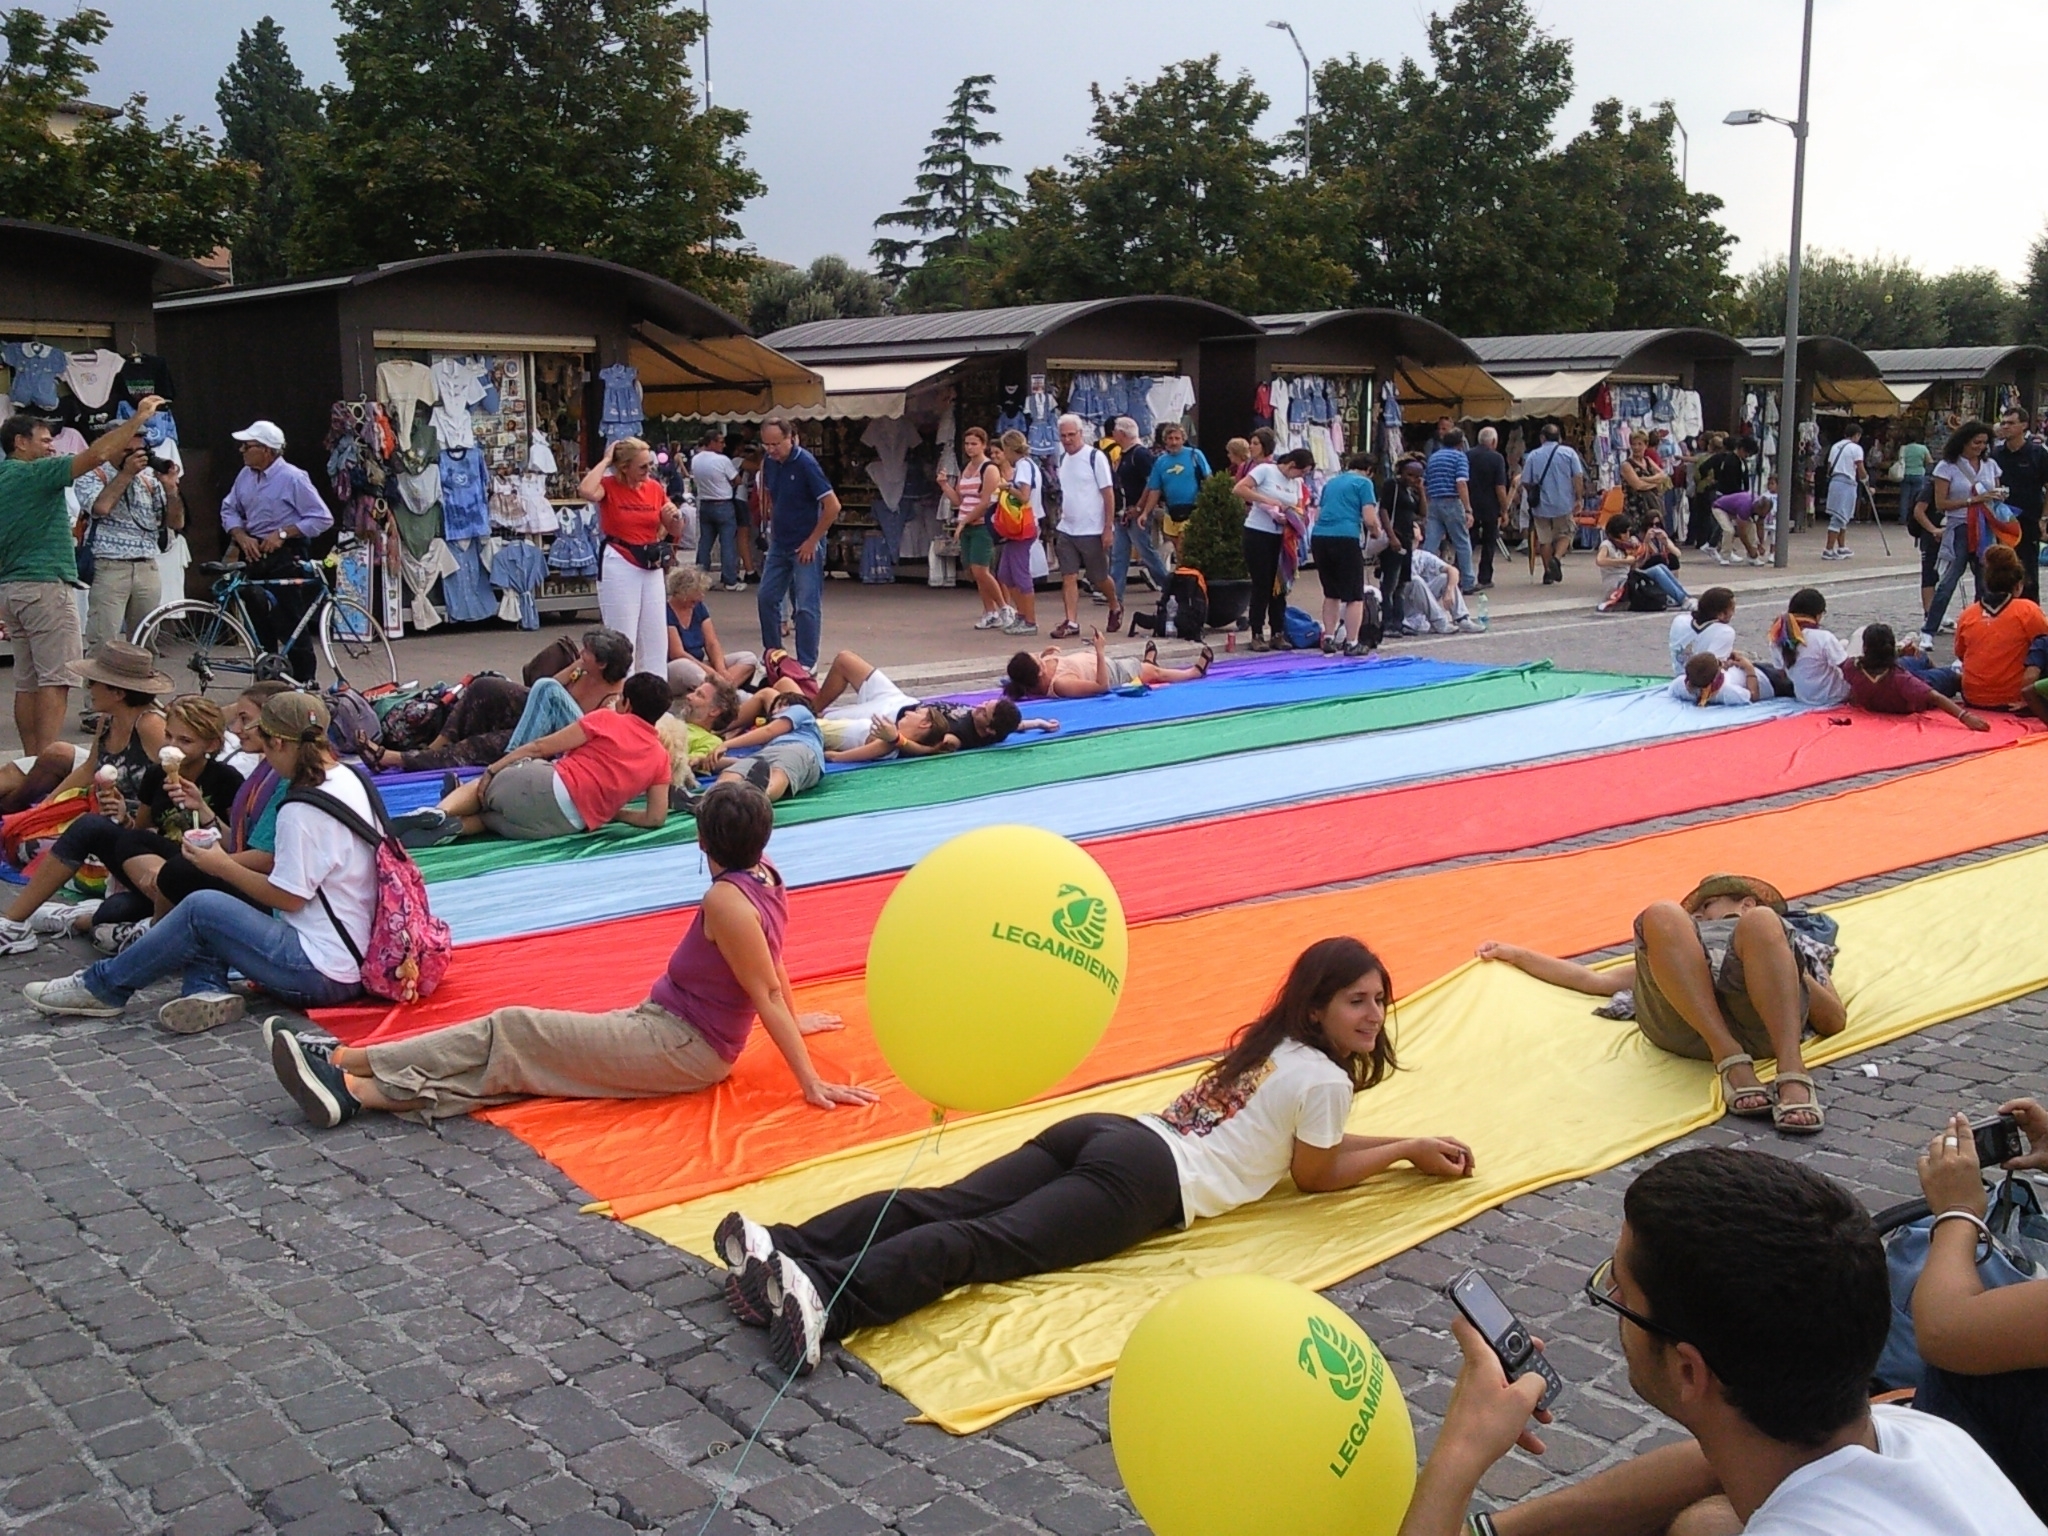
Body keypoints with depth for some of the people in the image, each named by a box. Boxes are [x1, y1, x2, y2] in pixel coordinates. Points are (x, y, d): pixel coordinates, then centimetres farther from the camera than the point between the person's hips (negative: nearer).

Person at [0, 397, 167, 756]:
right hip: (45, 585, -9)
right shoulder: (35, 473, -10)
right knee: (55, 679, -10)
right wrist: (138, 418, -10)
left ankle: (31, 760, 11)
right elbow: (97, 454, -18)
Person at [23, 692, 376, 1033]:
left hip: (322, 975, -10)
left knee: (202, 909, -10)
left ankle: (100, 988, 6)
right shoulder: (349, 777, 9)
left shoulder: (302, 809, -19)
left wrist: (223, 867, 0)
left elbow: (287, 897, -15)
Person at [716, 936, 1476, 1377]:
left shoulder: (1273, 1043, 31)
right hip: (1150, 1179, -7)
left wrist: (1410, 1146, 43)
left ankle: (784, 1247, -26)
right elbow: (1315, 1174, 15)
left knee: (947, 1205, -10)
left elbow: (1304, 1134, 43)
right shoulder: (1326, 1078, 5)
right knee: (991, 1243, -26)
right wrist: (1409, 1149, 25)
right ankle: (828, 1298, -47)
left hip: (1105, 1131, 7)